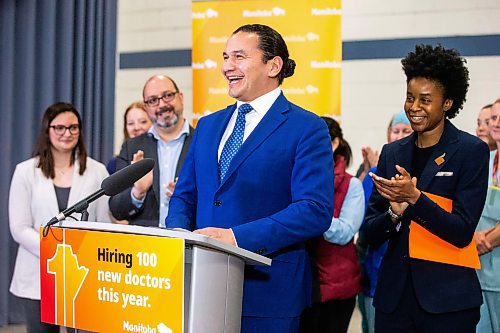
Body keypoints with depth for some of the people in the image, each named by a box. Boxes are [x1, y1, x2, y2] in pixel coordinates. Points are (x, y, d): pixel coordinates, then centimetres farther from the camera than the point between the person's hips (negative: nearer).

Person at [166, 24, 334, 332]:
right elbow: (185, 196, 17)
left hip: (266, 290, -5)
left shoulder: (307, 129, -6)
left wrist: (236, 236, -23)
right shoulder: (208, 125, 15)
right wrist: (178, 233, -6)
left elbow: (316, 211, -16)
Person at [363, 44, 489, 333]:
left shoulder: (472, 151, -4)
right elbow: (371, 233, 8)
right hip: (394, 296, 4)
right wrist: (395, 214, -12)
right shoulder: (392, 152, 9)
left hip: (447, 299, -4)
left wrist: (414, 197, -21)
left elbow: (462, 232, -11)